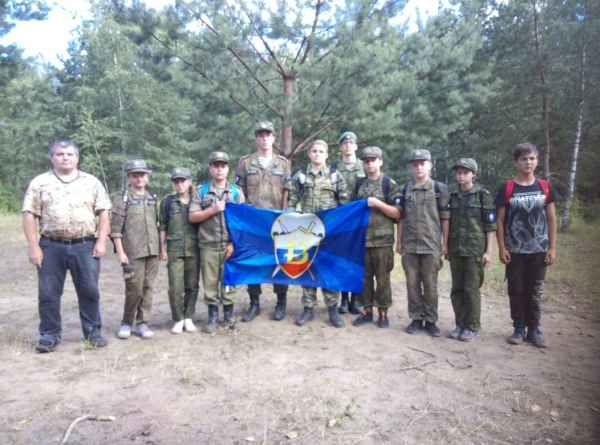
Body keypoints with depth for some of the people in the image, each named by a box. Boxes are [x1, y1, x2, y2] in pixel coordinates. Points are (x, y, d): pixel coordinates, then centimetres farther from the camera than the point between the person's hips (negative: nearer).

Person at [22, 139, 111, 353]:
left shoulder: (92, 182, 6)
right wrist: (33, 246, -6)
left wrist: (101, 241, -4)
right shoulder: (39, 183, 4)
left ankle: (93, 331, 19)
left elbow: (103, 212, 4)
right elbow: (29, 215, 1)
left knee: (89, 291, 6)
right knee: (48, 293, 6)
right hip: (51, 246, 0)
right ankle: (50, 334, 20)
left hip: (85, 246, 0)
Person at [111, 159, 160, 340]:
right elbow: (115, 228, -5)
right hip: (132, 252, -4)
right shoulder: (122, 199, -2)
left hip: (152, 251, 5)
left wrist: (158, 248, 13)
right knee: (134, 289, -2)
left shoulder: (152, 198, 13)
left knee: (148, 288, 7)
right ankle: (126, 323, 17)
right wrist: (120, 251, -11)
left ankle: (142, 323, 17)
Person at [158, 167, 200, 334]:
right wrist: (162, 249, 3)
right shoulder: (167, 202, 6)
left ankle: (189, 318, 19)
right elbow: (162, 227, 8)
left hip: (193, 250, 1)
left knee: (192, 286, 6)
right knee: (175, 287, -4)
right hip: (174, 250, -1)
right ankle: (178, 319, 11)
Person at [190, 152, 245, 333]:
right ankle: (213, 316, 17)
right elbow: (192, 217, 0)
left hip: (229, 246, 0)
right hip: (208, 246, 0)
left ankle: (229, 315, 20)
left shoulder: (236, 191, 5)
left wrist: (234, 243, -7)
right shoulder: (201, 191, 5)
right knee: (210, 282, 5)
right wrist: (212, 210, -12)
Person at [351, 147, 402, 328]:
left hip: (382, 239, -4)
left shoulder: (390, 184, -2)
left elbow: (398, 213, -6)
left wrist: (377, 203, -17)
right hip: (362, 238, 4)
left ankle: (383, 313, 16)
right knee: (364, 277, 9)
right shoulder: (359, 184, 13)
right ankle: (367, 311, 20)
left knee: (382, 278, 4)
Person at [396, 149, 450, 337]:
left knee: (430, 285, 5)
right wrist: (398, 241, 6)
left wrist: (445, 243, -4)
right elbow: (401, 217, 10)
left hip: (431, 245, -2)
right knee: (412, 283, 8)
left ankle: (431, 320, 16)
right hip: (409, 245, 2)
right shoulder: (405, 189, 8)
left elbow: (445, 218, 0)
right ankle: (416, 318, 19)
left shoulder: (439, 188, 1)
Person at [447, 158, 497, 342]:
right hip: (455, 250, 4)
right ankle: (460, 325, 19)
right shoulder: (452, 196, 9)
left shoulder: (483, 195, -3)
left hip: (475, 250, -4)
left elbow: (490, 225, -5)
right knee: (457, 289, 8)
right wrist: (447, 247, 10)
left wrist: (488, 250, -10)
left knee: (471, 289, 0)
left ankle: (473, 327, 11)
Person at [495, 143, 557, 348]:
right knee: (516, 290, 6)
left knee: (535, 291, 9)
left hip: (539, 250, 1)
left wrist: (552, 248, 0)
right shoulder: (507, 189, -3)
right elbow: (500, 220, -2)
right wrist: (502, 248, -8)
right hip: (515, 250, -1)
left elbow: (551, 219, 5)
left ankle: (534, 329, 20)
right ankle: (519, 328, 17)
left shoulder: (545, 188, 3)